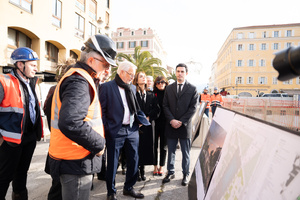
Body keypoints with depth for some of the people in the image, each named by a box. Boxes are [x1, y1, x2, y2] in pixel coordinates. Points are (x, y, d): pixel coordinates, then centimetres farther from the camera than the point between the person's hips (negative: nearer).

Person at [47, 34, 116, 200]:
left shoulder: (79, 78, 12)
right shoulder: (79, 81, -21)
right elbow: (70, 123, -34)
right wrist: (99, 143, -22)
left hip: (77, 161, 10)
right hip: (76, 162, -10)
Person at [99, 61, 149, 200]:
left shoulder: (131, 88, 12)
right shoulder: (106, 87, -5)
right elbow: (102, 110, -7)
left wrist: (139, 121, 4)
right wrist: (106, 129, -10)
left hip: (132, 130, 6)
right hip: (115, 131, -5)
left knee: (134, 161, 13)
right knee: (112, 163, 7)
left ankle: (129, 188, 33)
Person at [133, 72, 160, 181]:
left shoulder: (151, 95, 10)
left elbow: (156, 109, 5)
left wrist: (149, 117, -8)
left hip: (147, 126, 4)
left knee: (146, 148, 9)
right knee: (136, 148, 2)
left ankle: (142, 170, 26)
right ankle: (136, 171, 19)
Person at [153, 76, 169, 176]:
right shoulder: (153, 94, 1)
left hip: (165, 123, 0)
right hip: (155, 122, 0)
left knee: (163, 145, 10)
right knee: (154, 145, 8)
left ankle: (161, 167, 25)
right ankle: (155, 166, 24)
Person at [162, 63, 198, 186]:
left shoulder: (192, 89, 0)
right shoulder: (169, 88, 8)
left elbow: (193, 108, -5)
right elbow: (165, 106, 4)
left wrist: (181, 121, -12)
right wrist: (171, 120, -10)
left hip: (185, 126, -2)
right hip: (171, 125, 2)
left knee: (186, 153, 10)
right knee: (170, 152, 13)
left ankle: (186, 174, 28)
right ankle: (170, 172, 30)